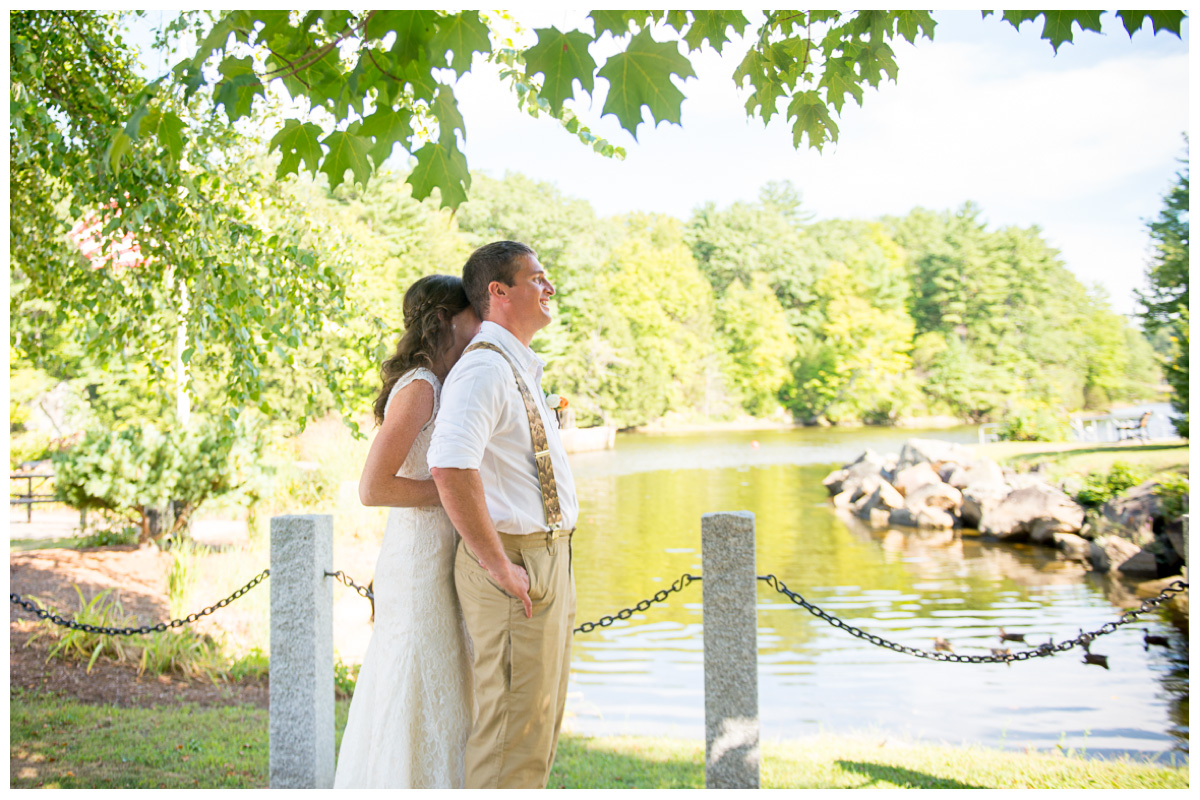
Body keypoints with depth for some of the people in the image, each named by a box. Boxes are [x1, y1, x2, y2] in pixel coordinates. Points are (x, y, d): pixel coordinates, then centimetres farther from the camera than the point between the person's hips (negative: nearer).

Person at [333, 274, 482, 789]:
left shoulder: (444, 388, 15)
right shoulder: (418, 388, -14)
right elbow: (374, 487, -19)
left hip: (442, 560, 10)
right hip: (421, 562, -10)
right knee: (421, 703, -3)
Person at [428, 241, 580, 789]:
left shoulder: (521, 369, 16)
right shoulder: (483, 368, -16)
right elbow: (450, 469, -30)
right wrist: (500, 567, -24)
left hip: (548, 558, 10)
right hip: (516, 566, -10)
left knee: (539, 722, 19)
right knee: (513, 729, -3)